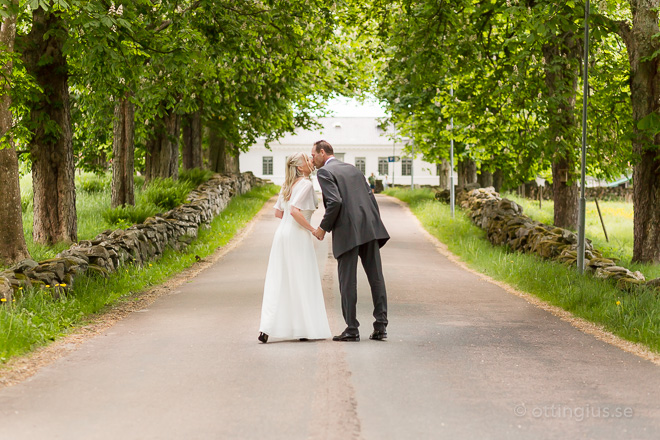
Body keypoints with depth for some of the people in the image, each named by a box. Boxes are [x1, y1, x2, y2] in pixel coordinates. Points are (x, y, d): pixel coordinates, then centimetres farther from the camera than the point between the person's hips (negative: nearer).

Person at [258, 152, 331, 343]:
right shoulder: (306, 184, -11)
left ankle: (266, 329, 1)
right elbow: (294, 211, -23)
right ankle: (306, 329, 7)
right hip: (297, 236, -8)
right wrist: (312, 229, -14)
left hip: (282, 234, 8)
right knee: (303, 282, 1)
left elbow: (278, 212, 16)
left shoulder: (288, 185, 14)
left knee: (278, 282, 7)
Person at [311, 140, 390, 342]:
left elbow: (335, 202, -16)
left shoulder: (324, 172, -2)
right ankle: (380, 326, 5)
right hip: (369, 229, 7)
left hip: (347, 233, -7)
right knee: (376, 278, 6)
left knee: (348, 281, 0)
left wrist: (323, 228, -5)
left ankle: (352, 329, 1)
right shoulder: (352, 168, 21)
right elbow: (370, 196, 17)